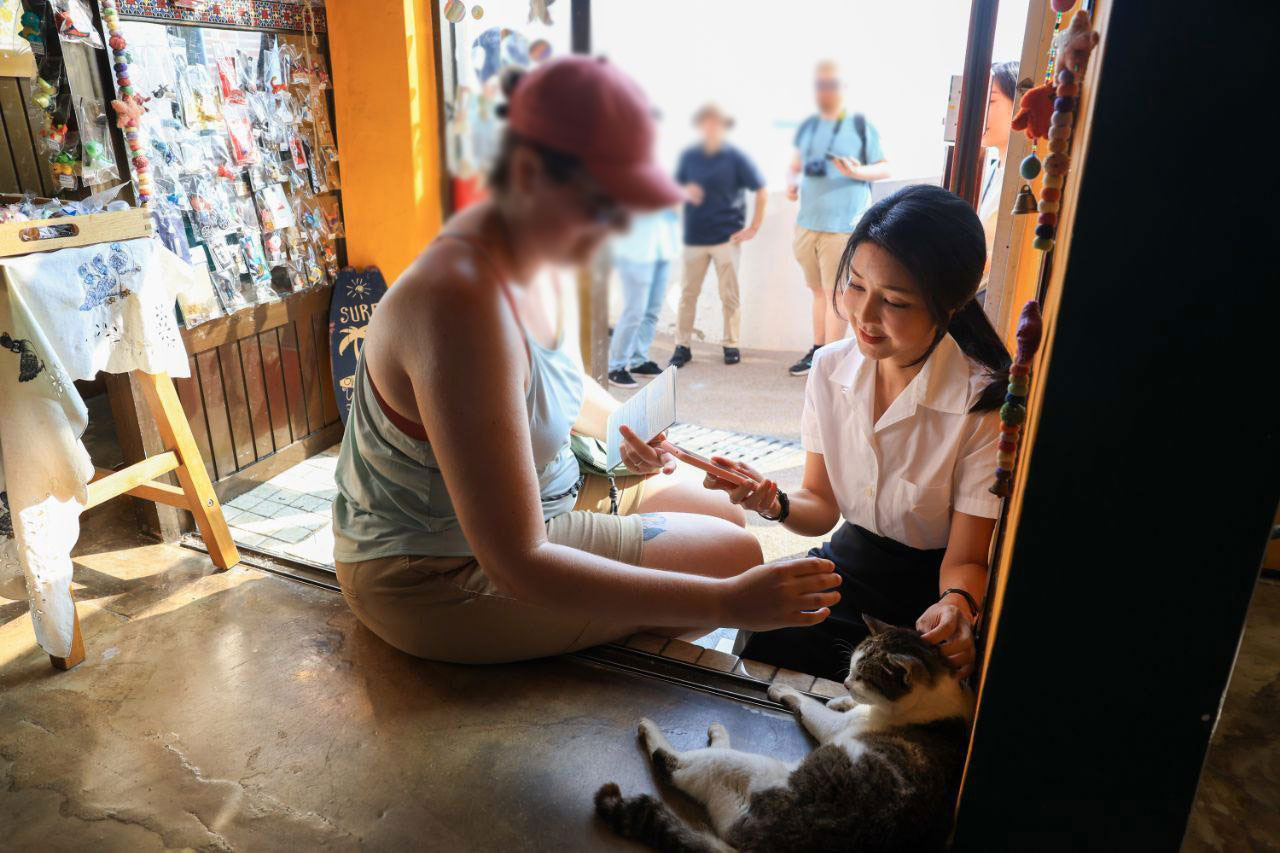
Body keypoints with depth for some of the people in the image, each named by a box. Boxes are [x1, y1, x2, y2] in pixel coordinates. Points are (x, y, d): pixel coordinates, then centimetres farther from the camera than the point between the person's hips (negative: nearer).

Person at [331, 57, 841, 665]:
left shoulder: (528, 250, -4)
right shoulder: (464, 301, -35)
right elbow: (517, 566, -35)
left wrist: (623, 426, -3)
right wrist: (727, 604, -35)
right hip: (438, 577, -9)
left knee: (726, 519, 12)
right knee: (733, 554, -9)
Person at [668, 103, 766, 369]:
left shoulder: (735, 157, -1)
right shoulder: (689, 155, 6)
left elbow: (761, 191, 1)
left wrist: (754, 227, -3)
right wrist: (686, 193, -7)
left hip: (727, 236, -2)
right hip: (694, 235, 2)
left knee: (729, 295, 4)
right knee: (688, 294, 4)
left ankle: (731, 345, 16)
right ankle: (682, 346, 12)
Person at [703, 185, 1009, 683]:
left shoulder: (987, 405, -19)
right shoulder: (831, 368, -5)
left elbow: (967, 560, -12)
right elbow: (822, 507, 2)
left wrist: (957, 605, -34)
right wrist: (774, 503, -19)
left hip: (932, 588, -3)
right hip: (848, 564, 4)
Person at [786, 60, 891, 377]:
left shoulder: (861, 126, -1)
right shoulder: (807, 127, 13)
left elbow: (885, 168, -1)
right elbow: (795, 166, 21)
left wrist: (857, 171, -21)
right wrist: (792, 183, -2)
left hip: (842, 226, -5)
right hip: (807, 222, 5)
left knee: (836, 294, -4)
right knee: (818, 291, 15)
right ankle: (818, 350, 26)